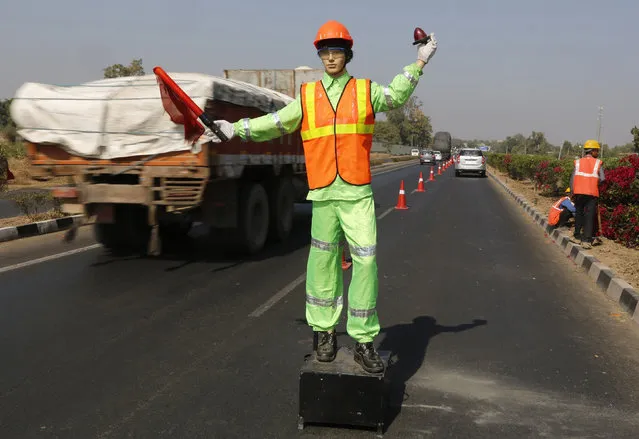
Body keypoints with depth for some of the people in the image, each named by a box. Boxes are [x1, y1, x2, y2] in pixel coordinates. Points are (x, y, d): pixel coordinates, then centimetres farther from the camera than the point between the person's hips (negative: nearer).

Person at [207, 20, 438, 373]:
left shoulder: (366, 91, 11)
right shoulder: (307, 97, 11)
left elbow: (397, 95, 18)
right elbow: (275, 124, 15)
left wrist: (418, 63, 13)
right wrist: (235, 129, 15)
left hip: (358, 192, 0)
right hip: (322, 194, 1)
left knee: (365, 261, -5)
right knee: (323, 261, 5)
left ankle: (364, 340, 3)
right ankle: (324, 331, 20)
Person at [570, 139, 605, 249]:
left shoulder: (578, 162, 7)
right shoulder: (598, 163, 0)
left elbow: (572, 179, 4)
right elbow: (602, 179, -6)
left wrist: (572, 192, 10)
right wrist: (596, 184, 15)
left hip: (579, 192, 3)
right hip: (592, 193, -2)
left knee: (579, 214, 16)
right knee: (589, 216, 0)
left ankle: (577, 237, 22)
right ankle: (586, 240, -5)